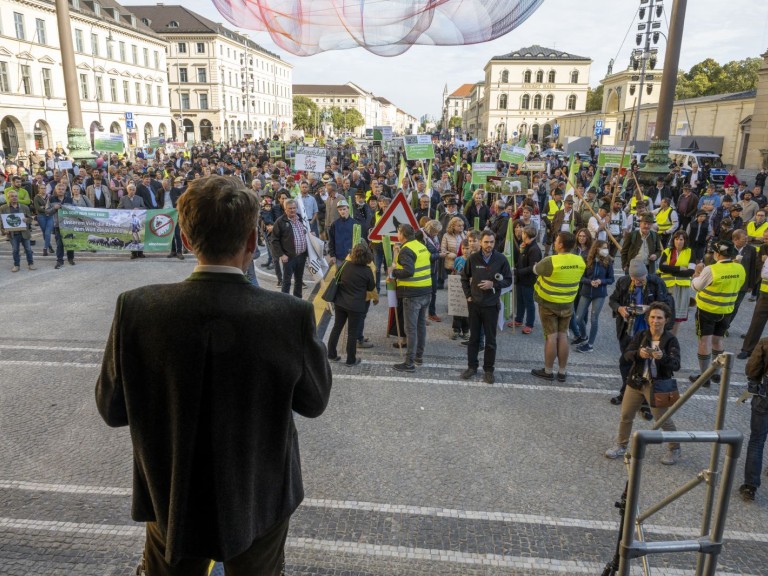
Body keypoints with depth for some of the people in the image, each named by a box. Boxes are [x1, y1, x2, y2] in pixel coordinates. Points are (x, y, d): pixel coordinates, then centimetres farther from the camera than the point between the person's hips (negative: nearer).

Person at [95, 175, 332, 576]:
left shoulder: (136, 308, -20)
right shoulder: (291, 316, -25)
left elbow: (111, 409, -7)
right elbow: (314, 402, -8)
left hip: (171, 500, 1)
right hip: (258, 501, 0)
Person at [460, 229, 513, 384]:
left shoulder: (501, 259, -7)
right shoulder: (473, 258, -3)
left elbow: (508, 280, 0)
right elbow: (464, 278, 11)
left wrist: (494, 284, -17)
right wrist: (468, 295, 3)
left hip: (491, 305, -1)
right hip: (474, 304, 1)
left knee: (490, 339, 6)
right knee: (474, 337, 11)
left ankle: (488, 370, 17)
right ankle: (472, 366, 23)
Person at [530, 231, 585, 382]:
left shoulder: (550, 261, -22)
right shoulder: (580, 262, -6)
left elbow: (535, 270, -3)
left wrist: (538, 264, 18)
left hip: (548, 304, -4)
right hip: (567, 305, 4)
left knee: (551, 337, 3)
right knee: (563, 336, 11)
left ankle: (548, 371, 14)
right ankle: (562, 372, 19)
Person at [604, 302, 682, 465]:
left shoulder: (671, 340, -10)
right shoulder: (640, 336, -1)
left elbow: (676, 365, -19)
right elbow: (627, 355, -10)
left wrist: (662, 357, -39)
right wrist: (639, 353, -32)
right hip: (636, 382, 4)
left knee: (664, 420, 4)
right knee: (626, 415, 11)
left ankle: (675, 449, 29)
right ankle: (621, 446, 29)